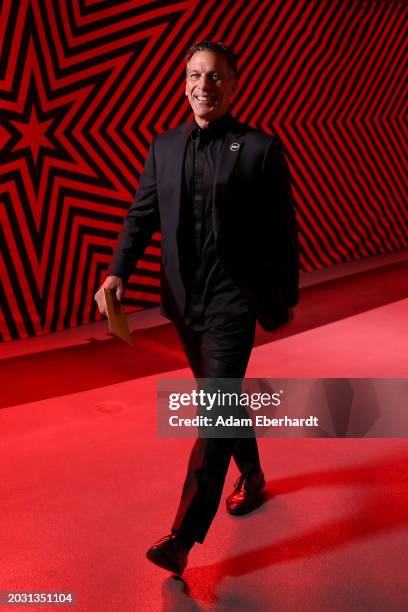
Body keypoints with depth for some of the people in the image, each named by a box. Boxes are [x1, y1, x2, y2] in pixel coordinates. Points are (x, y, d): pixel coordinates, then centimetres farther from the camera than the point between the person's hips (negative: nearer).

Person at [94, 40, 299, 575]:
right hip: (185, 303, 5)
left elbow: (283, 231, -2)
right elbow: (141, 216, 5)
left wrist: (286, 299, 2)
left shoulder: (261, 148, -7)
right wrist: (118, 272, -11)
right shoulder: (164, 147, 7)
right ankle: (252, 473, 44)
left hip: (233, 303, -5)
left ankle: (183, 538, -2)